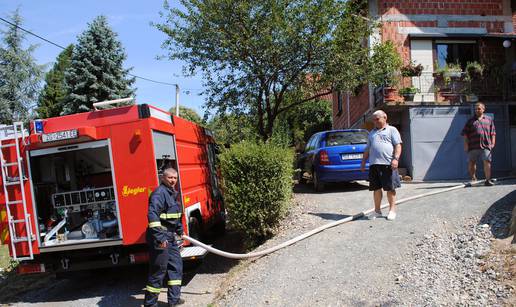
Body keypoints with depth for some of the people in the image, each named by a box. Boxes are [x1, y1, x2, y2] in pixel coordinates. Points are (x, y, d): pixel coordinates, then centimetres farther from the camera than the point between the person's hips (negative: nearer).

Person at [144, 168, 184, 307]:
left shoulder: (172, 193, 14)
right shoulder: (159, 193, -17)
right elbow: (152, 215, -28)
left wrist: (179, 228, 29)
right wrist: (159, 237, -32)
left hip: (170, 236, 10)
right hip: (161, 237, -10)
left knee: (176, 265, 15)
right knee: (158, 270, -1)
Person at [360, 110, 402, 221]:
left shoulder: (392, 130, 7)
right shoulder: (372, 133, 23)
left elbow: (398, 145, -3)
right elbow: (367, 149, 25)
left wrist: (396, 158, -15)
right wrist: (363, 161, 19)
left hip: (388, 164, -5)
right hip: (374, 164, 5)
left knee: (390, 188, 1)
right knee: (376, 188, 7)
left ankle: (392, 210, 12)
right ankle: (377, 210, 17)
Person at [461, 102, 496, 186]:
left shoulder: (489, 119, 14)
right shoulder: (471, 121, 11)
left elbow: (493, 132, 13)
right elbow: (465, 133, 8)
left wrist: (493, 143, 4)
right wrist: (466, 144, -1)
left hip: (486, 145, 0)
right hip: (473, 146, 1)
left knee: (487, 162, -7)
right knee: (471, 163, 4)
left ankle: (488, 180, -3)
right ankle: (473, 178, 20)